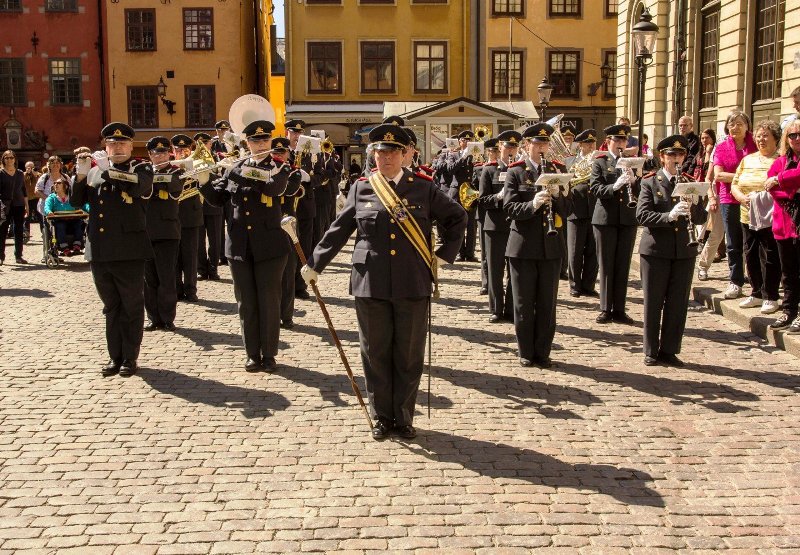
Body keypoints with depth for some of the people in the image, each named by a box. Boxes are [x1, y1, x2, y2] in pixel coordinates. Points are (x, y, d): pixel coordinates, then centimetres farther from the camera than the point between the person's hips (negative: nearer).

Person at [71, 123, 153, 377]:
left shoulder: (141, 168, 2)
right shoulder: (94, 172, 15)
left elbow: (139, 184, -20)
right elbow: (75, 201, 8)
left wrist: (108, 171, -22)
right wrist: (81, 175, -8)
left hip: (129, 251, -4)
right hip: (99, 251, 4)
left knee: (131, 306, 3)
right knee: (111, 306, 12)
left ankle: (130, 357, 12)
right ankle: (115, 356, 20)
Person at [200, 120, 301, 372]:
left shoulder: (280, 168, -1)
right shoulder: (235, 169, 10)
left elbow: (275, 187, -22)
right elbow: (218, 198, 13)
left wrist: (247, 172, -25)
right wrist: (205, 181, -4)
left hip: (269, 246, -3)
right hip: (239, 246, 3)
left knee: (269, 301, 2)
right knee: (246, 302, 8)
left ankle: (269, 354, 13)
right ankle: (253, 354, 18)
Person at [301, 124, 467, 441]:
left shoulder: (423, 187, 3)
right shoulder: (361, 188, 5)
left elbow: (457, 218, 13)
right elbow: (340, 230, 10)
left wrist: (444, 254, 6)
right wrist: (315, 264, 7)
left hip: (413, 285, -1)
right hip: (370, 284, 1)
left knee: (409, 355, 6)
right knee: (376, 354, 7)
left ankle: (403, 418, 20)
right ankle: (381, 417, 21)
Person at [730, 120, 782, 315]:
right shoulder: (747, 159, 15)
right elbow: (734, 184, 13)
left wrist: (770, 196, -24)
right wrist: (741, 197, -6)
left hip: (770, 219, -6)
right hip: (748, 217, 6)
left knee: (770, 258, -1)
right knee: (751, 256, 12)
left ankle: (770, 297, 10)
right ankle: (757, 293, 25)